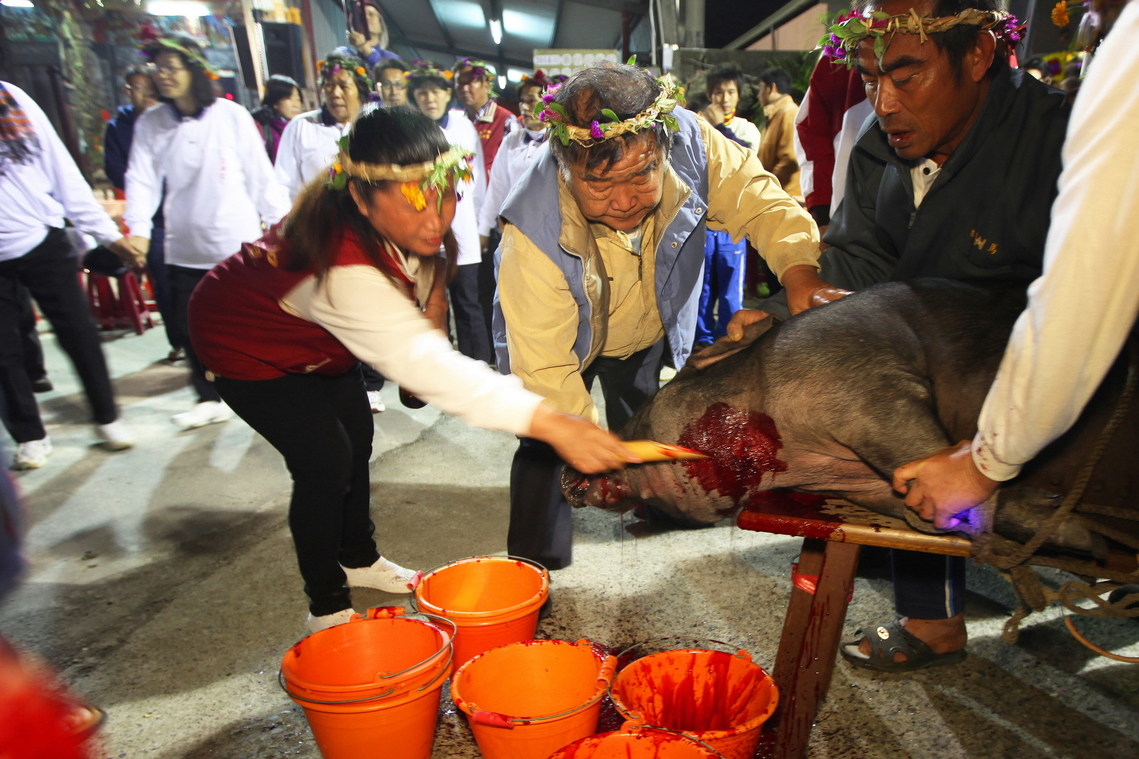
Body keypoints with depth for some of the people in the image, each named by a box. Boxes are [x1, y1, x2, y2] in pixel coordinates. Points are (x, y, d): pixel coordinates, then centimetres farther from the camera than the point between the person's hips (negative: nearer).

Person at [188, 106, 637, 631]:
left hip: (312, 331, 8)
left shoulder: (400, 225, -22)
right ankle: (327, 605, 9)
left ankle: (359, 559, 35)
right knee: (325, 460, -12)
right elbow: (421, 361, -54)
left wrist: (427, 284, -16)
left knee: (356, 436, 12)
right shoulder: (342, 268, -47)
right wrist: (550, 424, -61)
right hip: (246, 341, -8)